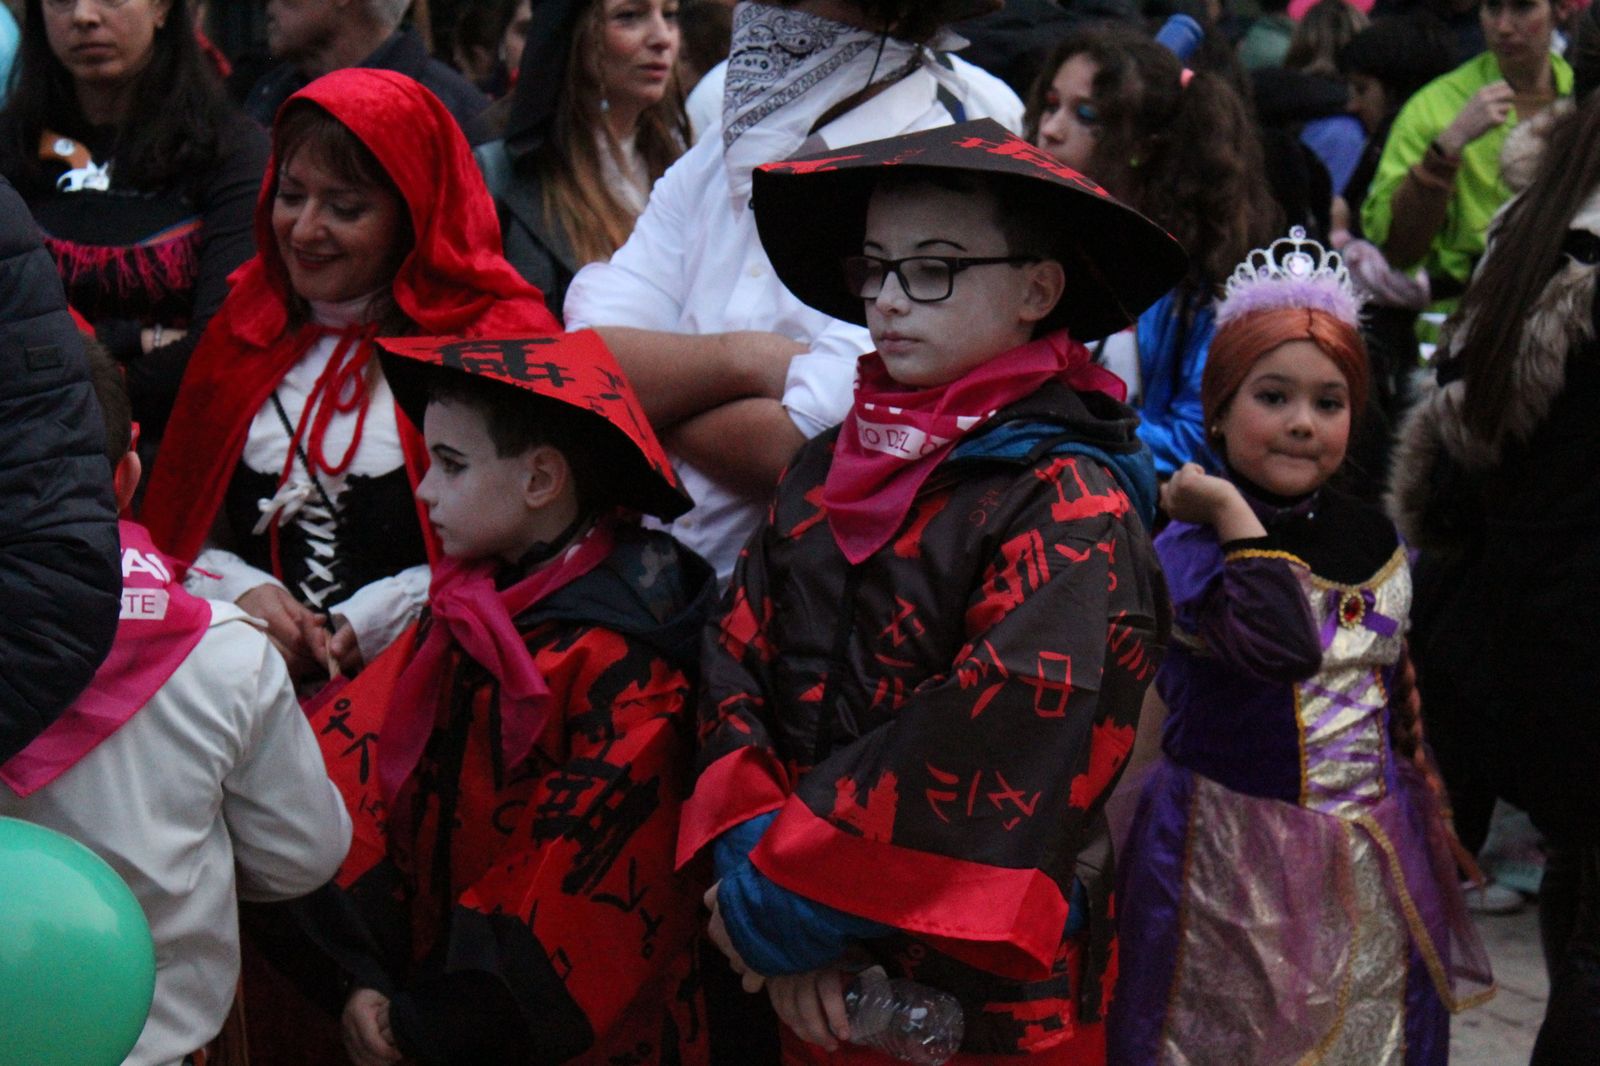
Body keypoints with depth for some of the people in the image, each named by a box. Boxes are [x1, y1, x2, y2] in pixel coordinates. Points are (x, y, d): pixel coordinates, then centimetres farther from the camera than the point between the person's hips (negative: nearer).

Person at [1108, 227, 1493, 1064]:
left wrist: (1419, 812, 20)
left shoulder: (1373, 540, 7)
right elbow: (1280, 647, -31)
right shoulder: (1188, 547, -12)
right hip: (1234, 857, -5)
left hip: (1367, 860, 5)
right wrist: (1234, 517, -24)